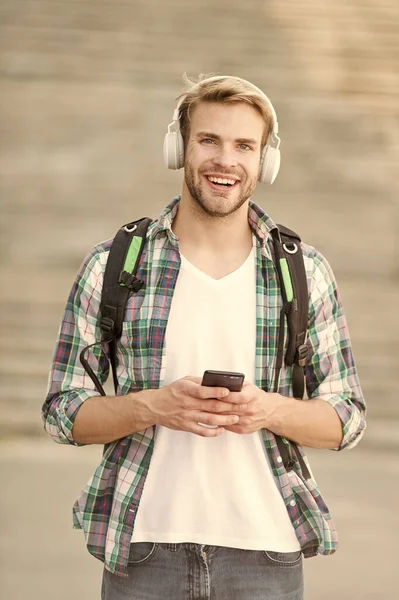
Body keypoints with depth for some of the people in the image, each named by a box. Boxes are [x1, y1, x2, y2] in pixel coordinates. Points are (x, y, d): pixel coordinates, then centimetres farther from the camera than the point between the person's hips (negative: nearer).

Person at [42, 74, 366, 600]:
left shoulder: (306, 272, 3)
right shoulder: (110, 267, 1)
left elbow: (346, 418, 6)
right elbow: (64, 411, 2)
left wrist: (270, 409, -14)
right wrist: (152, 406, -16)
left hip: (265, 552, 1)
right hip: (145, 550, 0)